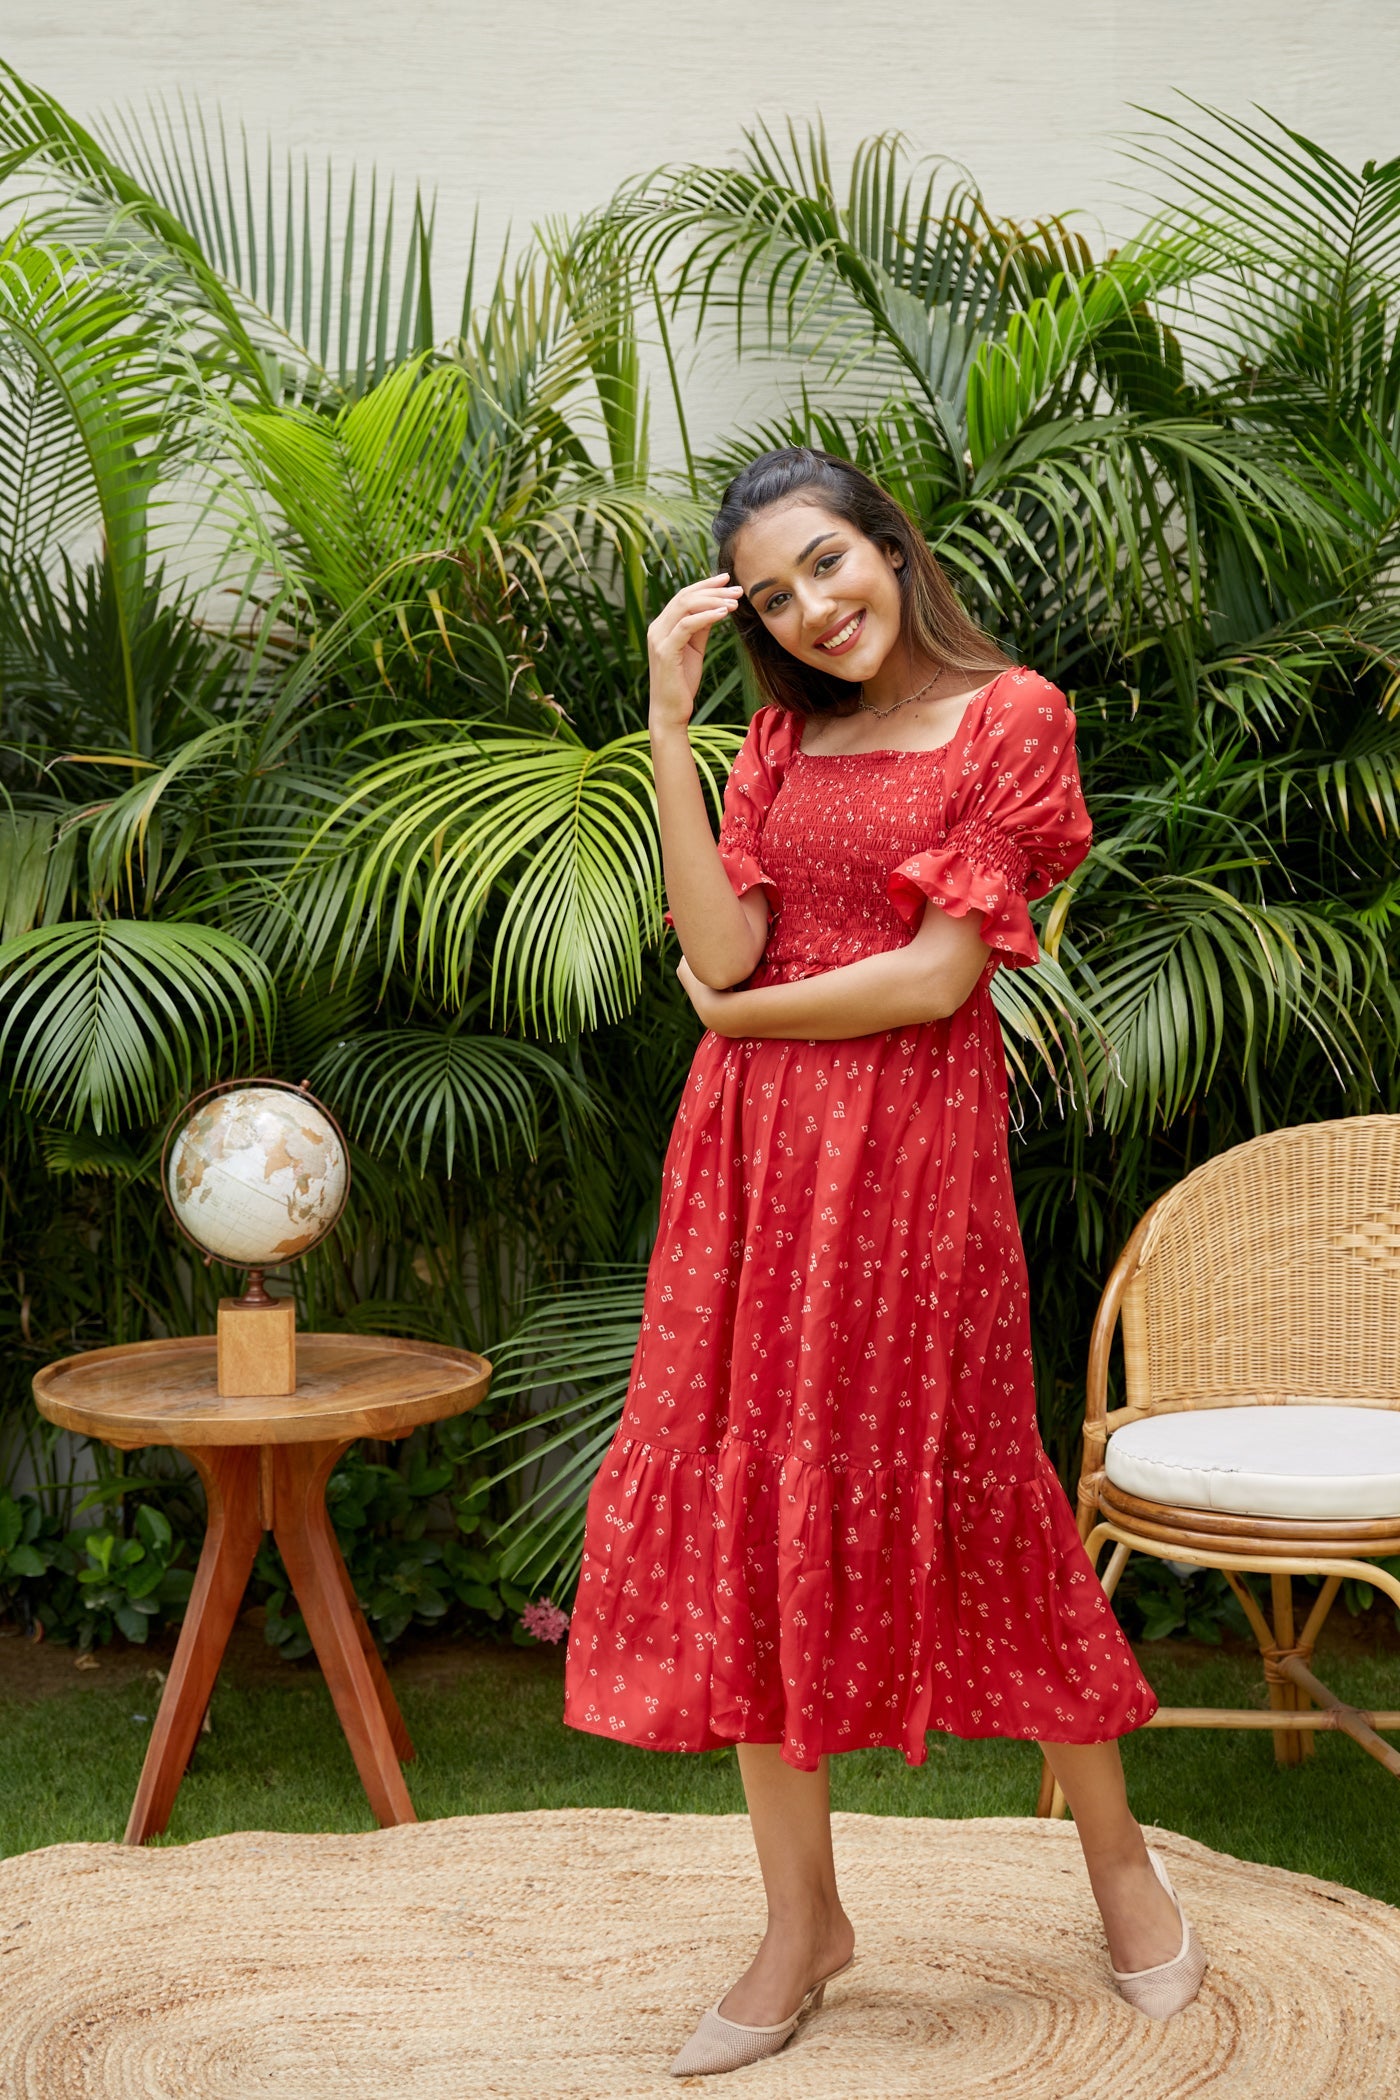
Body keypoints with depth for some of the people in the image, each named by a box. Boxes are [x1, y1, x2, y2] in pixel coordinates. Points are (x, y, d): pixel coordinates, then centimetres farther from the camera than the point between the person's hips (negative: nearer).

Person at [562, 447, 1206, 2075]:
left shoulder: (1010, 716, -4)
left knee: (956, 1489, 3)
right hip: (755, 1150, 5)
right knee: (750, 1503, 4)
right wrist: (667, 722, -5)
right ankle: (800, 1917, 16)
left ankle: (1116, 1855, 24)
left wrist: (740, 1016, -2)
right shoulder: (783, 736, 12)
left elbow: (938, 975, -12)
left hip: (915, 1143, -5)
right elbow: (721, 948, -3)